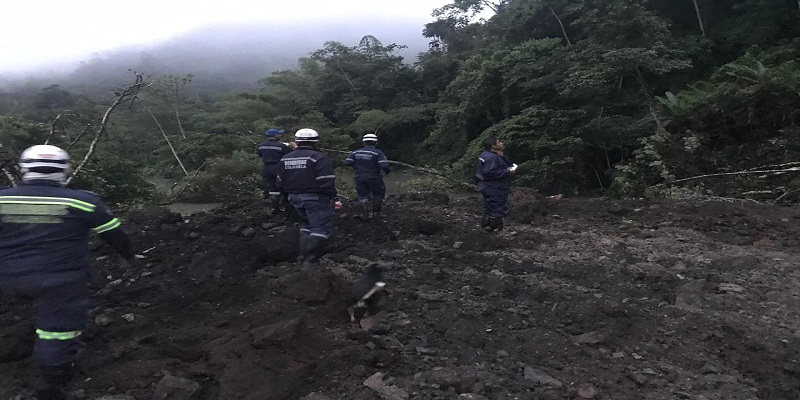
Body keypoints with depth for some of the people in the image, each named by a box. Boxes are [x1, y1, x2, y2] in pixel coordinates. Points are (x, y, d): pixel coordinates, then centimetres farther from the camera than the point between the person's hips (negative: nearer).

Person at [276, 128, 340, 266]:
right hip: (316, 198, -7)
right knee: (321, 228, -2)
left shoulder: (285, 159, 10)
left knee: (309, 224, 23)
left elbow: (280, 182, 14)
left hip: (295, 198, 7)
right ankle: (310, 259, -11)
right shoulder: (319, 158, -13)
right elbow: (326, 182, -19)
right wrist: (334, 198, -10)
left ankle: (303, 254, 20)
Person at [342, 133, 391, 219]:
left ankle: (365, 213, 7)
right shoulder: (378, 153, -11)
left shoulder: (356, 152, 2)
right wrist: (388, 171, 0)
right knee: (379, 193, 19)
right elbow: (384, 166, -22)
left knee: (362, 195, 13)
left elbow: (346, 162, -3)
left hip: (359, 178, 3)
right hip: (373, 178, -3)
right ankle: (376, 211, 28)